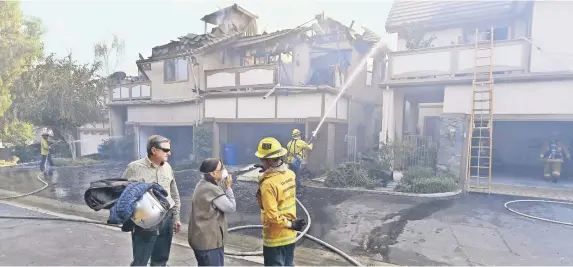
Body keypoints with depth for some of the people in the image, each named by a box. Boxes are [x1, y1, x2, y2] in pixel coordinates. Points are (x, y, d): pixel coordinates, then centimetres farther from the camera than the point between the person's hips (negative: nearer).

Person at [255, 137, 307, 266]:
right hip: (290, 235, 7)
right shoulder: (290, 174, -6)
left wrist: (290, 224, -14)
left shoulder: (268, 183, -27)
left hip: (275, 238, -7)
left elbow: (272, 216, -26)